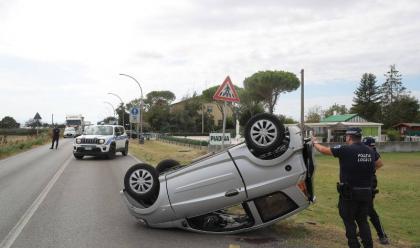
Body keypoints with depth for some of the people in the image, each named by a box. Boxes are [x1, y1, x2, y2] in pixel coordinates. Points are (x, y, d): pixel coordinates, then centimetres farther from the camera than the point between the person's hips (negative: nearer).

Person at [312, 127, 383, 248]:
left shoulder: (345, 149, -14)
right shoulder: (370, 151, 3)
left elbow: (323, 150, -5)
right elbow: (379, 163, 22)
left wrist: (315, 142, 13)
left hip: (350, 193, -5)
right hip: (366, 193, 5)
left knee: (349, 221, 10)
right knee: (363, 221, 19)